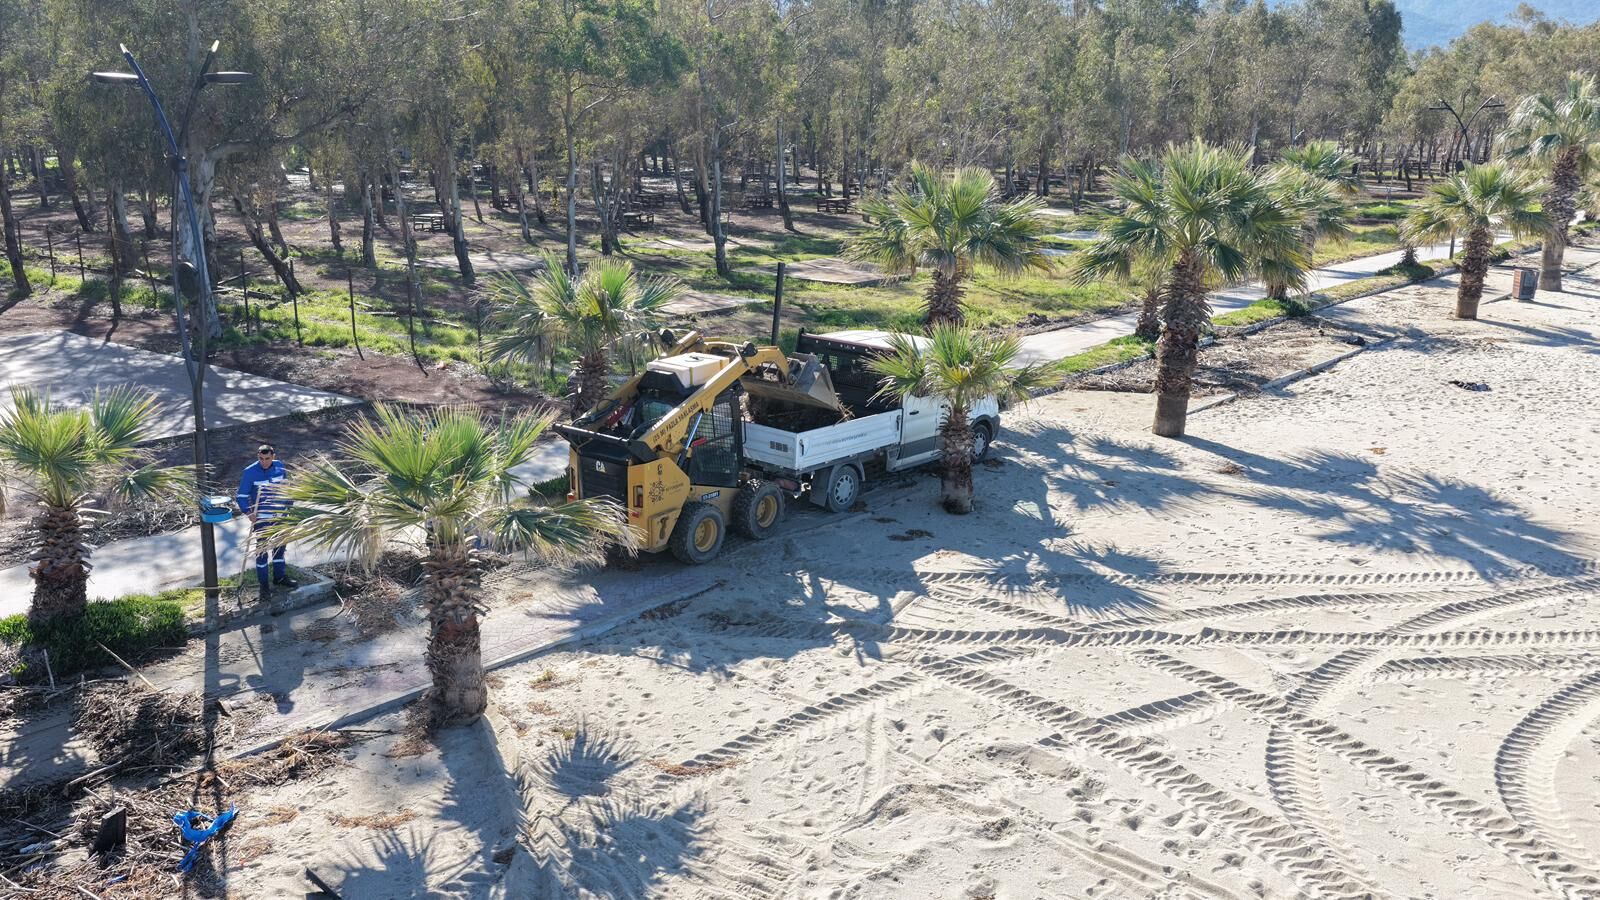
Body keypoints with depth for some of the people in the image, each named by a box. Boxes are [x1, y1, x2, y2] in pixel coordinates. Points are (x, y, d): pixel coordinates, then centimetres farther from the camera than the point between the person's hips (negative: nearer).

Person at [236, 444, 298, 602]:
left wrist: (288, 505, 9)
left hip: (280, 515, 5)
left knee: (279, 547, 18)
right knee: (262, 550, 2)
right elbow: (242, 495, -14)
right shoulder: (250, 472, -17)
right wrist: (248, 512, -27)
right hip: (261, 518, -5)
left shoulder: (280, 466, -4)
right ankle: (263, 584, 12)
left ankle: (280, 576, 34)